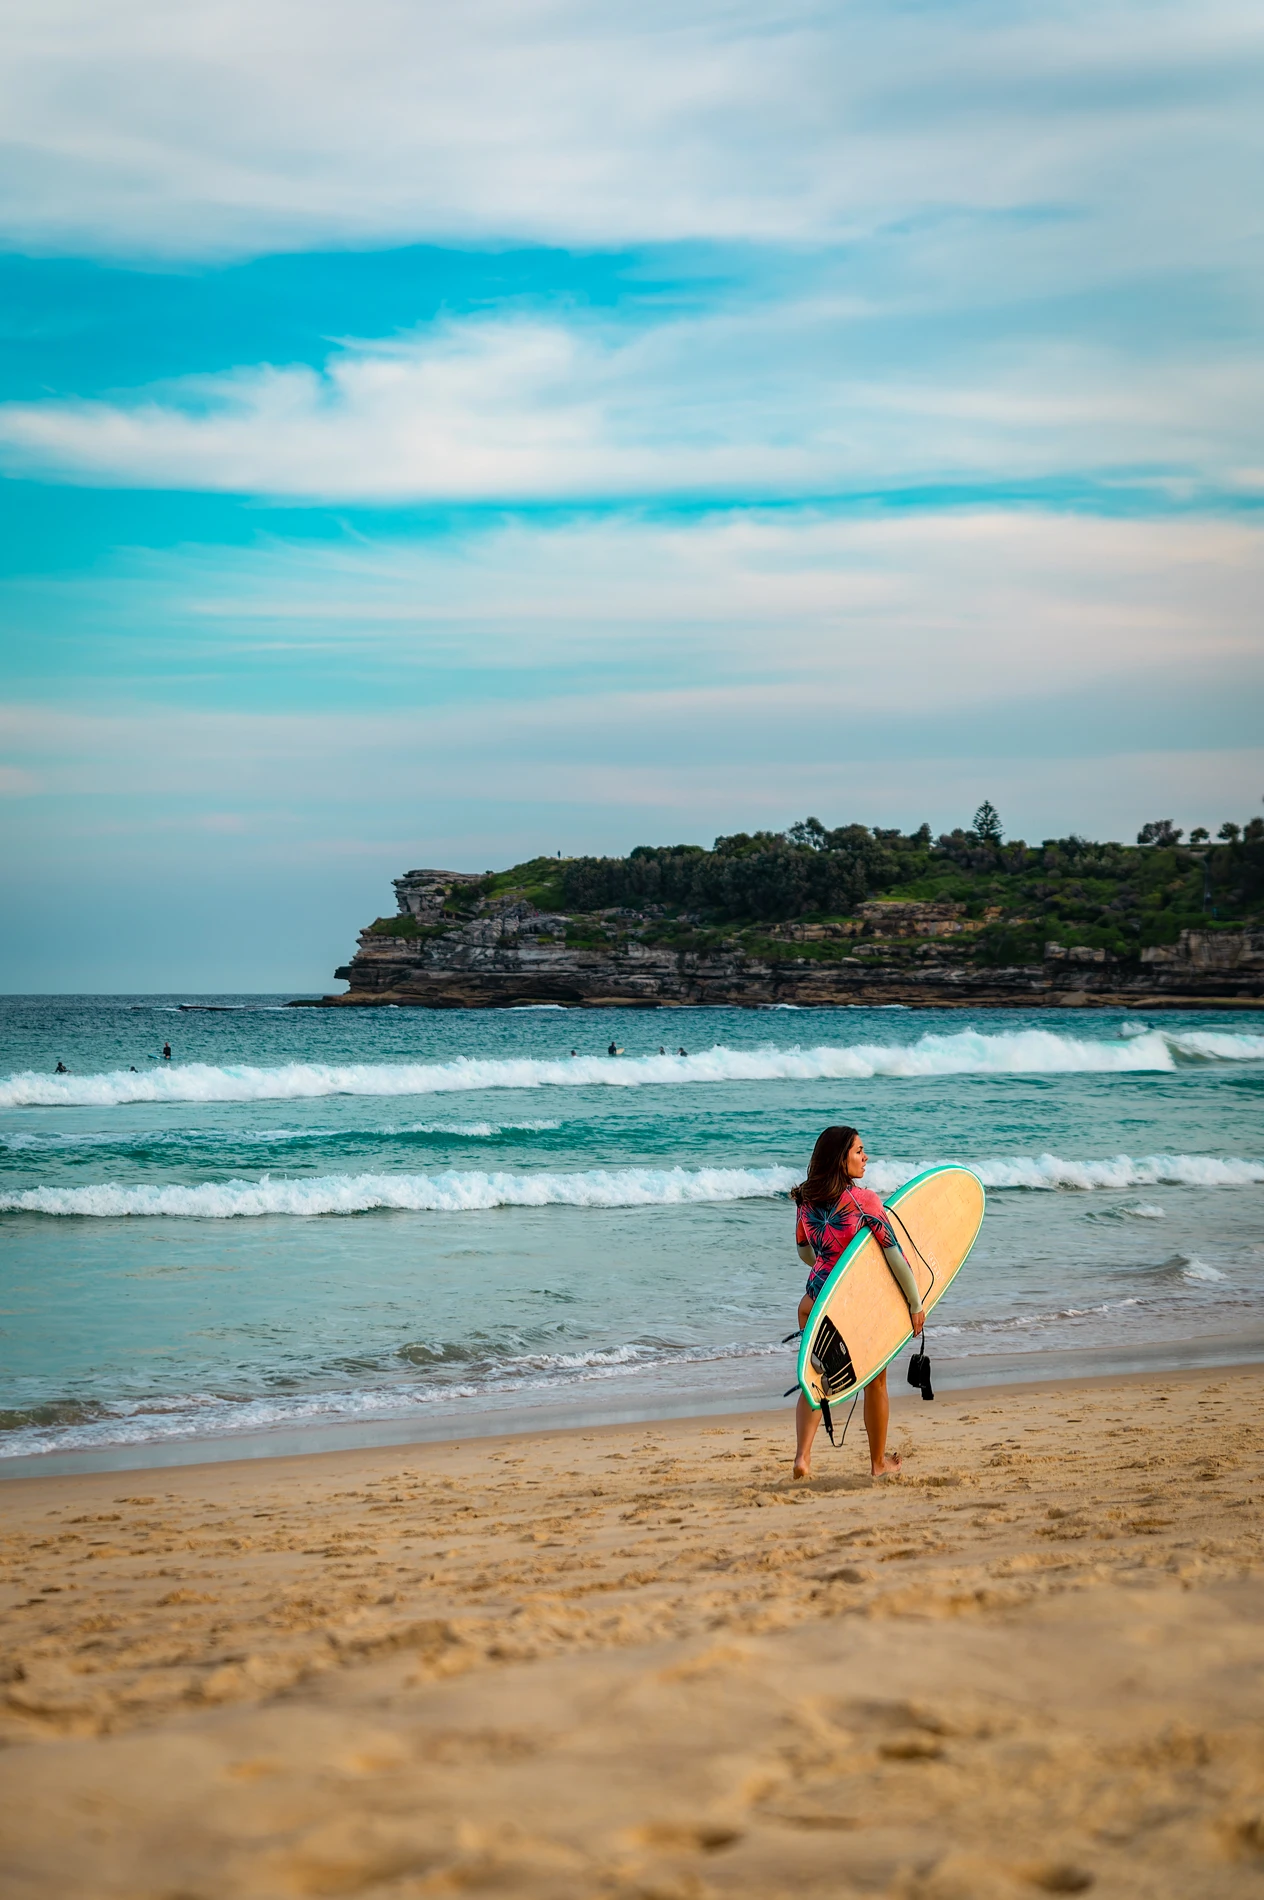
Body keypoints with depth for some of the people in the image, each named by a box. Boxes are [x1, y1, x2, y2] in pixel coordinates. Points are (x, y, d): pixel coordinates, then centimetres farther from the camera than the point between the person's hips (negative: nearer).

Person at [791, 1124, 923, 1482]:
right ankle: (879, 1463, 27)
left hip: (816, 1300, 4)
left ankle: (802, 1456, -8)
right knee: (875, 1382, 15)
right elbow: (896, 1256, -13)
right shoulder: (863, 1200, -15)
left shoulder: (806, 1201, 2)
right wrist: (916, 1304, -4)